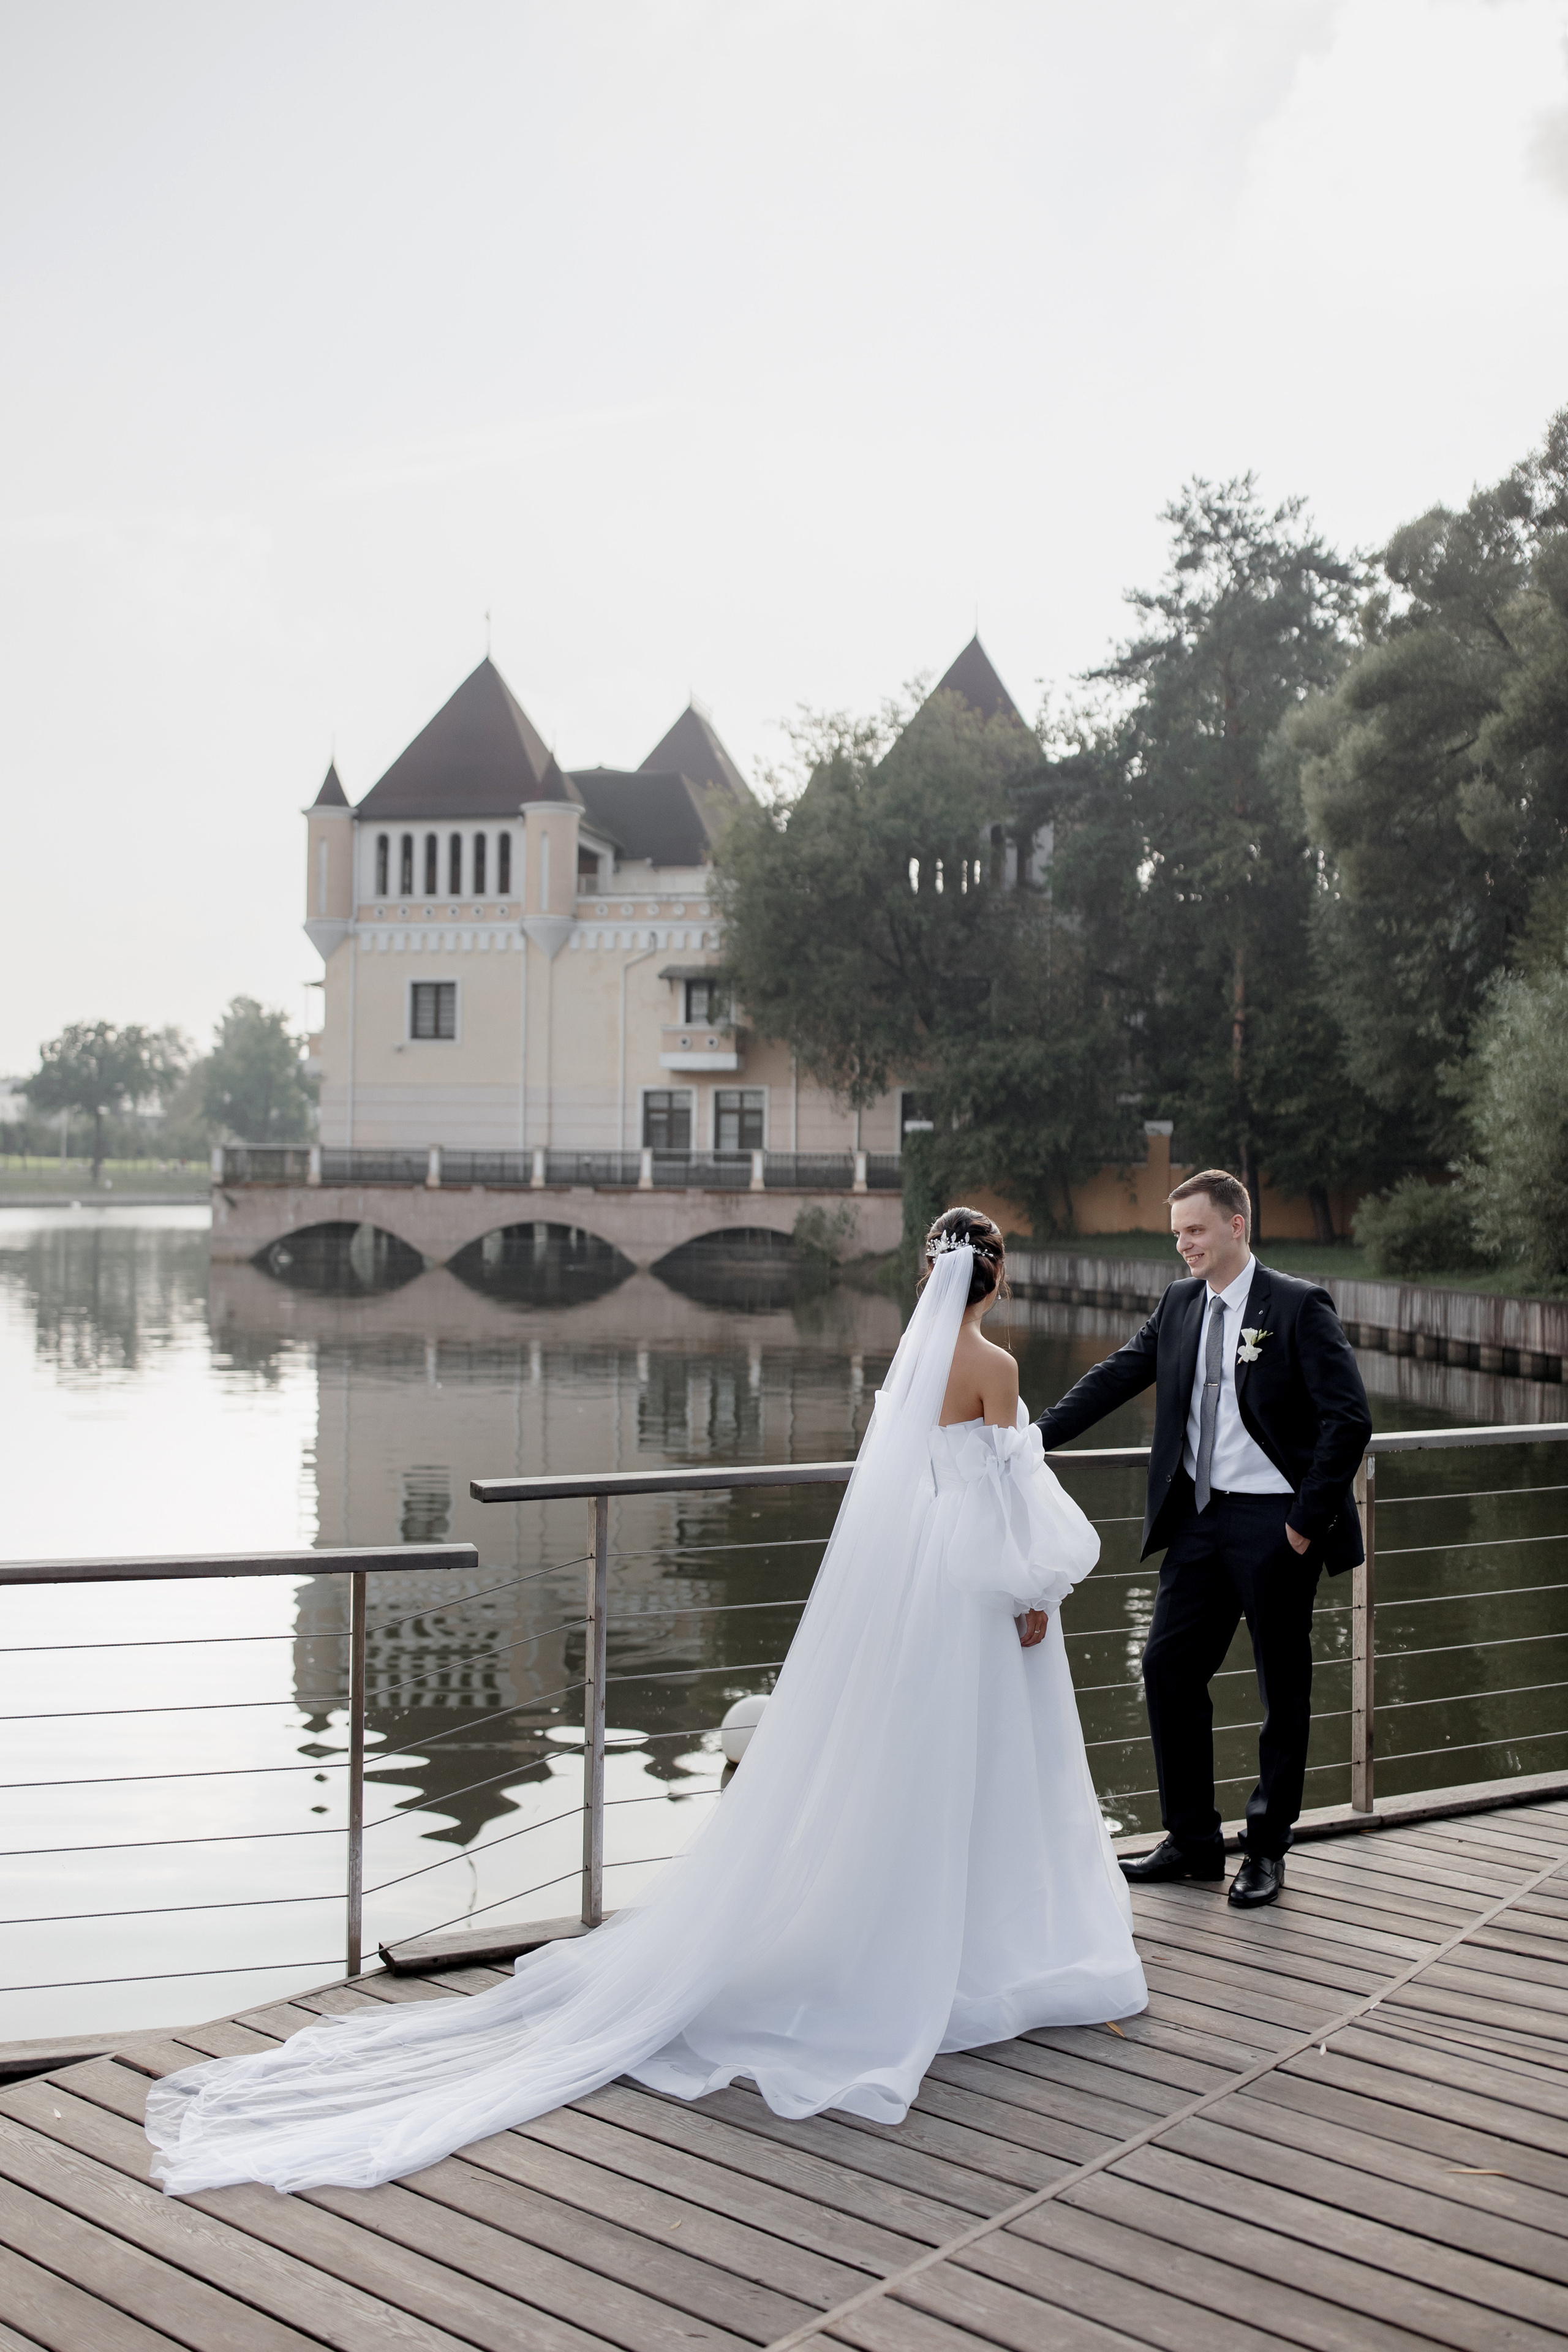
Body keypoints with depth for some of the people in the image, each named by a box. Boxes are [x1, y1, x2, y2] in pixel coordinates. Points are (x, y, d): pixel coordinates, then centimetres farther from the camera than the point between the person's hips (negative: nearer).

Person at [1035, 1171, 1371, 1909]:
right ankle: (1192, 1840, 20)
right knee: (1168, 1667, 6)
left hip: (1274, 1524, -6)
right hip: (1200, 1517, 6)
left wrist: (1309, 1519, -15)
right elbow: (1114, 1377, 7)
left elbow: (1349, 1419, -13)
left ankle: (1267, 1849, 21)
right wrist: (1034, 1439, -3)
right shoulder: (1179, 1305, 7)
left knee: (1283, 1685, 6)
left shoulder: (1298, 1307, -11)